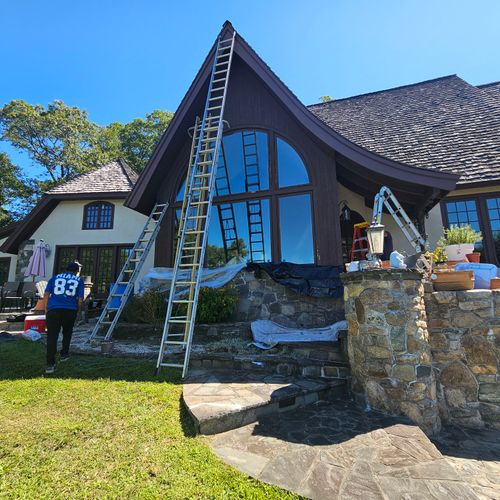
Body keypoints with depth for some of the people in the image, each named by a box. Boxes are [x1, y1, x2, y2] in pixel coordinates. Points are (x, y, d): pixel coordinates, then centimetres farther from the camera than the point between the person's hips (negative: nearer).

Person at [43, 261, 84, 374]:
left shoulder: (55, 277, 16)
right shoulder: (79, 280, 10)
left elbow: (46, 295, 8)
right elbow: (80, 299, 3)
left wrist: (46, 309, 16)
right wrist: (77, 310, 18)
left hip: (53, 309, 0)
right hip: (70, 310, 0)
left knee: (52, 336, 1)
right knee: (67, 332, 24)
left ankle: (50, 364, -3)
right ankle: (64, 354, 33)